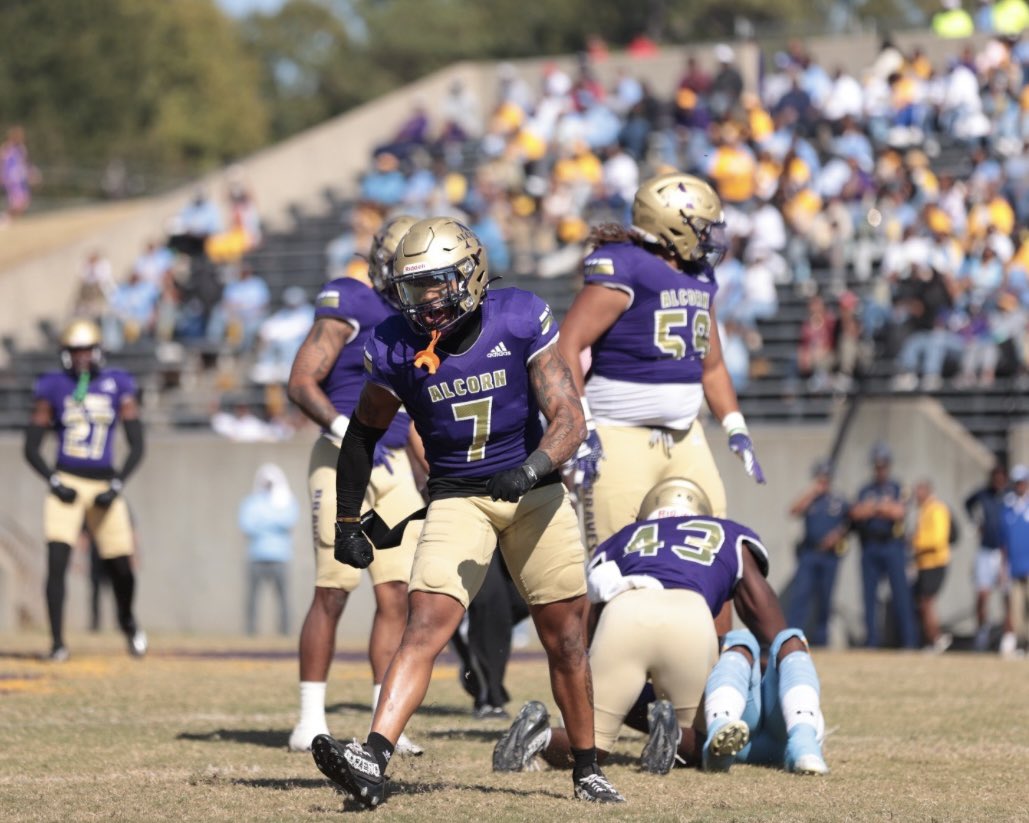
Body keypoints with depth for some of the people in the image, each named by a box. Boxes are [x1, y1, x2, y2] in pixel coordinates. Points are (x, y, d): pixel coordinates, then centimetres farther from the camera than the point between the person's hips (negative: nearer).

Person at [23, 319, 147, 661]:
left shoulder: (117, 386, 3)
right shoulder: (52, 388, 2)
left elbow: (137, 446, 3)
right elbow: (31, 448, 3)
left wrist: (116, 486, -8)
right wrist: (54, 482, -10)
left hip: (104, 487, 1)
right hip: (66, 485, -1)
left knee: (121, 567, 3)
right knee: (57, 562, -15)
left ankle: (127, 620, 35)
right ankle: (58, 643, -10)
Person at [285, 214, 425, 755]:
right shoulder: (348, 306, -8)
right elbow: (301, 383, -15)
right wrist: (347, 433, -26)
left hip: (394, 465, 7)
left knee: (397, 596, 2)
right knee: (332, 593, -5)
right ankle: (310, 720, 3)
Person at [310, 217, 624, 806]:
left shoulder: (520, 322, -14)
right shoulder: (397, 347, -9)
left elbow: (569, 420, -15)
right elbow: (364, 433, 7)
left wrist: (530, 471, -33)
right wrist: (348, 519, 7)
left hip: (533, 491, 0)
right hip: (457, 497, 0)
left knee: (566, 637, 6)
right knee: (426, 627, -18)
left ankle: (588, 771, 22)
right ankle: (374, 761, -30)